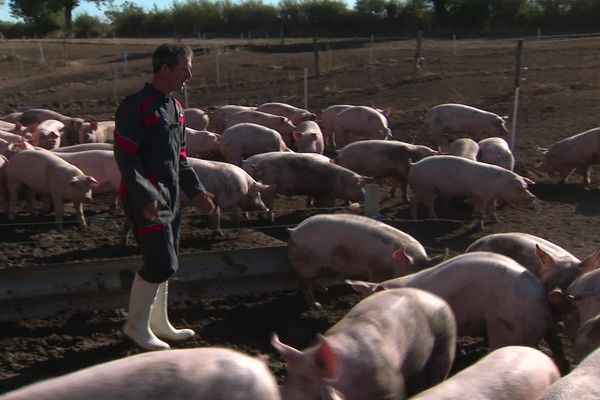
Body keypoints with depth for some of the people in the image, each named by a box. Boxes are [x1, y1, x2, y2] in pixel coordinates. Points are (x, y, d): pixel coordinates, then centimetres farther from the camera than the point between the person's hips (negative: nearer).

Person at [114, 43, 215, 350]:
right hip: (146, 197, -9)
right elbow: (125, 157, -18)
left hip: (170, 197, 9)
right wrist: (145, 196, -25)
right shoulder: (136, 106, -13)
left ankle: (159, 324, 28)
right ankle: (136, 325, 8)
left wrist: (195, 191, 14)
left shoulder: (176, 108, 14)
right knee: (161, 263, -10)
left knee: (164, 263, 14)